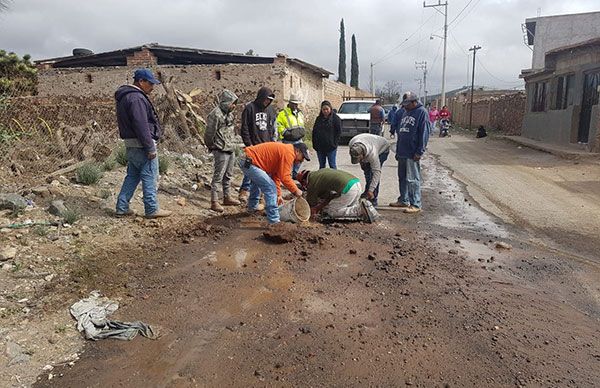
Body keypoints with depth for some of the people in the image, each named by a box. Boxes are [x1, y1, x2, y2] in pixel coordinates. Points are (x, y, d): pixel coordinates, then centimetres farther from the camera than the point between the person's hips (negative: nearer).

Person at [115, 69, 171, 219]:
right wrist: (150, 148, -19)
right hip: (142, 145, -10)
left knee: (132, 176, 16)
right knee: (150, 178, 0)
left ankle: (122, 207, 19)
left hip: (130, 144, 10)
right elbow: (141, 126, -23)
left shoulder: (125, 97, 16)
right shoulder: (137, 98, -17)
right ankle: (152, 209, 7)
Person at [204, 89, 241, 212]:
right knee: (218, 176, -5)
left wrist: (232, 144, 13)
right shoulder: (216, 114, -17)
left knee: (228, 175, 17)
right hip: (221, 151, -9)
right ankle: (214, 202, 1)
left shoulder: (229, 113, 12)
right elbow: (210, 133, -15)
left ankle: (227, 197, 29)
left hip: (231, 149, 9)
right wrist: (211, 146, -3)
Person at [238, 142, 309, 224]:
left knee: (257, 180, 36)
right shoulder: (289, 153, -12)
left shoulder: (283, 151, 18)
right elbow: (285, 177, -18)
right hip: (249, 163, -11)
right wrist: (296, 191, -4)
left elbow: (276, 175, 20)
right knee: (270, 188, -14)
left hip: (245, 160, 11)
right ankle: (274, 221, -12)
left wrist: (278, 194, 18)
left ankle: (252, 207, 54)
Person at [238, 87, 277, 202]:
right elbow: (244, 128, -6)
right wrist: (249, 144, -10)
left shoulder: (271, 109, 12)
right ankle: (245, 190, 6)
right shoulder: (250, 108, -4)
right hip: (254, 146, -5)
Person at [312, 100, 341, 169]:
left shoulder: (336, 118, -1)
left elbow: (338, 132, -5)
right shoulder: (319, 119, 12)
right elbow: (314, 132, 15)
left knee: (332, 165, 0)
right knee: (321, 166, 12)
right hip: (320, 147, 5)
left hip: (331, 147, -5)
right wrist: (314, 144, 5)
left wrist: (334, 144, -13)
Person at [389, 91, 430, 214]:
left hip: (412, 154, -8)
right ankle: (403, 200, 26)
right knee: (402, 178, 14)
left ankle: (415, 205, 1)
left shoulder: (421, 112, -8)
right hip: (402, 153, 9)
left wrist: (419, 152, -18)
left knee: (412, 179, -5)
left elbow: (424, 134, -14)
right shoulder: (406, 113, 18)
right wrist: (398, 151, 19)